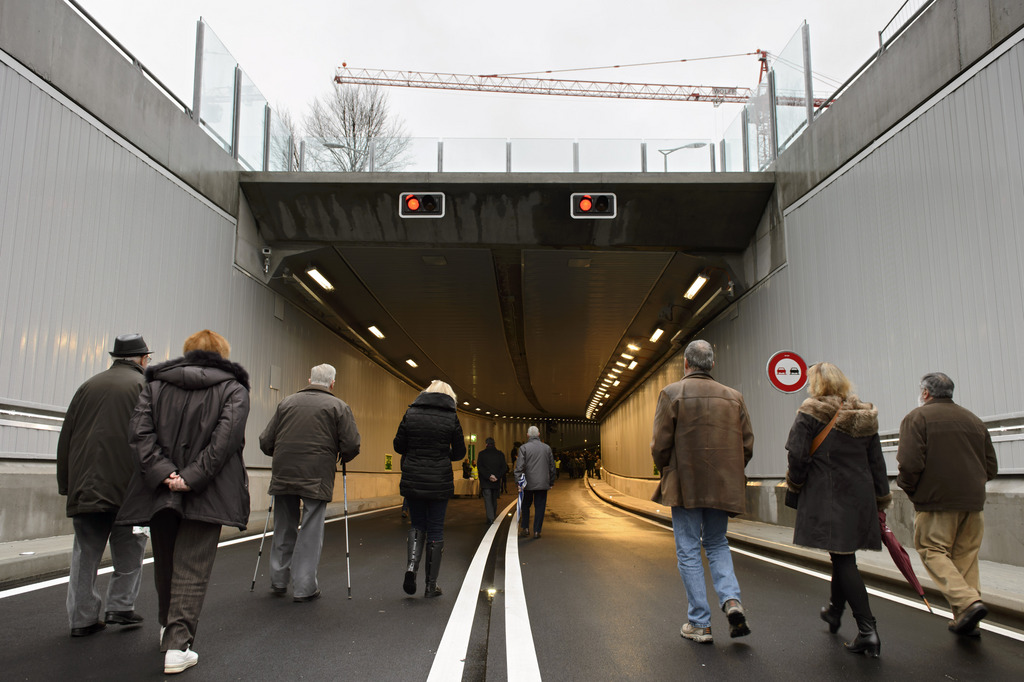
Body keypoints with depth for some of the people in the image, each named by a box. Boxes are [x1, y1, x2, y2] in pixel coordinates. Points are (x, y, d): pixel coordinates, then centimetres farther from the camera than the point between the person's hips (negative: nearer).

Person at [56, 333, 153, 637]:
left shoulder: (88, 386, 12)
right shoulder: (145, 386, -4)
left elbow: (66, 438, 14)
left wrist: (66, 484, 18)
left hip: (85, 487, 5)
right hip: (128, 485, -4)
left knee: (86, 552, 10)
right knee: (129, 549, 11)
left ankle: (82, 618, 14)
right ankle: (120, 606, 11)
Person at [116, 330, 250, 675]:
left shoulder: (156, 384, 9)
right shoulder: (233, 389, -1)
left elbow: (139, 429, -5)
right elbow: (226, 437, -16)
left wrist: (163, 472, -11)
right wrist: (194, 477, -16)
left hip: (160, 489, 3)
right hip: (207, 494, -3)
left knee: (165, 565, 20)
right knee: (192, 570, 2)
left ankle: (169, 628, 37)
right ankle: (177, 645, -2)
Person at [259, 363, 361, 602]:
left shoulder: (287, 402, 11)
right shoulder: (338, 406, 2)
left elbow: (266, 441, 10)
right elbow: (351, 445, -6)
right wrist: (341, 457, 15)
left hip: (282, 475, 4)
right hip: (317, 479, -3)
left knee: (284, 529, 17)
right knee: (310, 532, 4)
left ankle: (278, 581, 27)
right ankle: (304, 588, 8)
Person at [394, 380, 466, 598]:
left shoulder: (411, 413, 0)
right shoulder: (451, 417, -4)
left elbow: (398, 446, 2)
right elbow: (459, 453, 0)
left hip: (413, 481, 2)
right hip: (439, 482, -1)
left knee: (417, 525, 19)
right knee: (435, 530, 9)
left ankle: (411, 565, -5)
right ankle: (431, 585, 13)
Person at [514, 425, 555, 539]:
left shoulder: (523, 448, -5)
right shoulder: (547, 448, 4)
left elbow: (519, 466, -10)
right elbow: (552, 467, 9)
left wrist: (518, 481, -7)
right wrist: (551, 482, 16)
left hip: (528, 483, -1)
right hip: (543, 483, 1)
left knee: (525, 506, 14)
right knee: (539, 507, 5)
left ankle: (525, 528, 10)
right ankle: (537, 532, 6)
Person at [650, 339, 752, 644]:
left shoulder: (671, 393, -6)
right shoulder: (733, 396, 6)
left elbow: (660, 445, -9)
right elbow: (747, 444, 6)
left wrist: (666, 472, 9)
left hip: (685, 484, -4)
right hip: (723, 487, 4)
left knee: (688, 552, 6)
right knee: (717, 544, 20)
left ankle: (699, 624, 8)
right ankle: (731, 600, -1)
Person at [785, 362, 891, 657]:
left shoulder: (810, 413, -9)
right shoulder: (865, 416, 10)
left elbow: (798, 455, -13)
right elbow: (876, 463, 12)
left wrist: (795, 483, 5)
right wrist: (881, 500, 17)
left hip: (827, 497, -6)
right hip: (860, 497, 6)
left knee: (843, 559, -4)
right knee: (844, 554, 20)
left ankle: (867, 630, -10)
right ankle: (835, 610, 39)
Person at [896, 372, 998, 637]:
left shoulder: (917, 418, -4)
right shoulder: (974, 420, 16)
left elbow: (910, 463, -15)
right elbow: (991, 467, 15)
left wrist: (908, 488, 2)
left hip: (936, 500, -6)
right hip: (973, 501, 6)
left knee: (933, 551, 2)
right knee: (966, 556, 12)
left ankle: (968, 602, -17)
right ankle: (965, 621, 13)